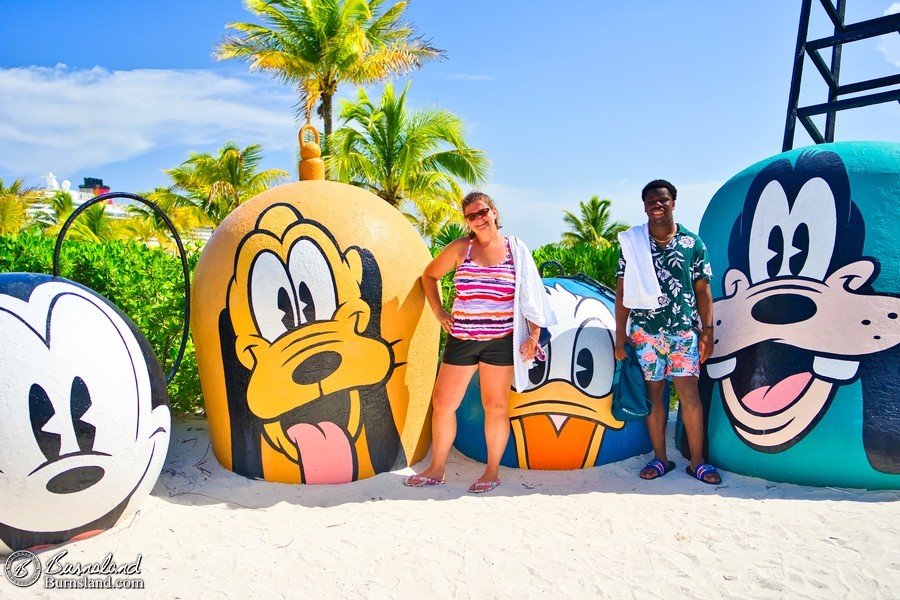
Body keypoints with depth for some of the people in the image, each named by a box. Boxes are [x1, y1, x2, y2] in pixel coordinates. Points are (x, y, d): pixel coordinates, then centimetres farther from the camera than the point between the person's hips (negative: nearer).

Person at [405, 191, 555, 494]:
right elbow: (429, 275, 16)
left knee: (495, 405, 6)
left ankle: (492, 472, 22)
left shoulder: (516, 249, 2)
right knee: (443, 401, 5)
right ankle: (436, 469, 22)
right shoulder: (460, 248, 4)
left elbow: (531, 296, 4)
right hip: (461, 338, 2)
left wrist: (533, 336, -3)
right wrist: (439, 312, 7)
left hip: (501, 340, -2)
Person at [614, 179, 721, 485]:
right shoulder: (632, 243, 5)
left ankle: (697, 461, 11)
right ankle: (660, 458, 18)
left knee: (689, 393, -2)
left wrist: (707, 330, 0)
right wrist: (620, 334, 2)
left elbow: (703, 290, 7)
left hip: (684, 330, 0)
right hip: (645, 331, 1)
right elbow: (623, 291, 5)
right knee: (653, 393, 7)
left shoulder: (692, 243, 5)